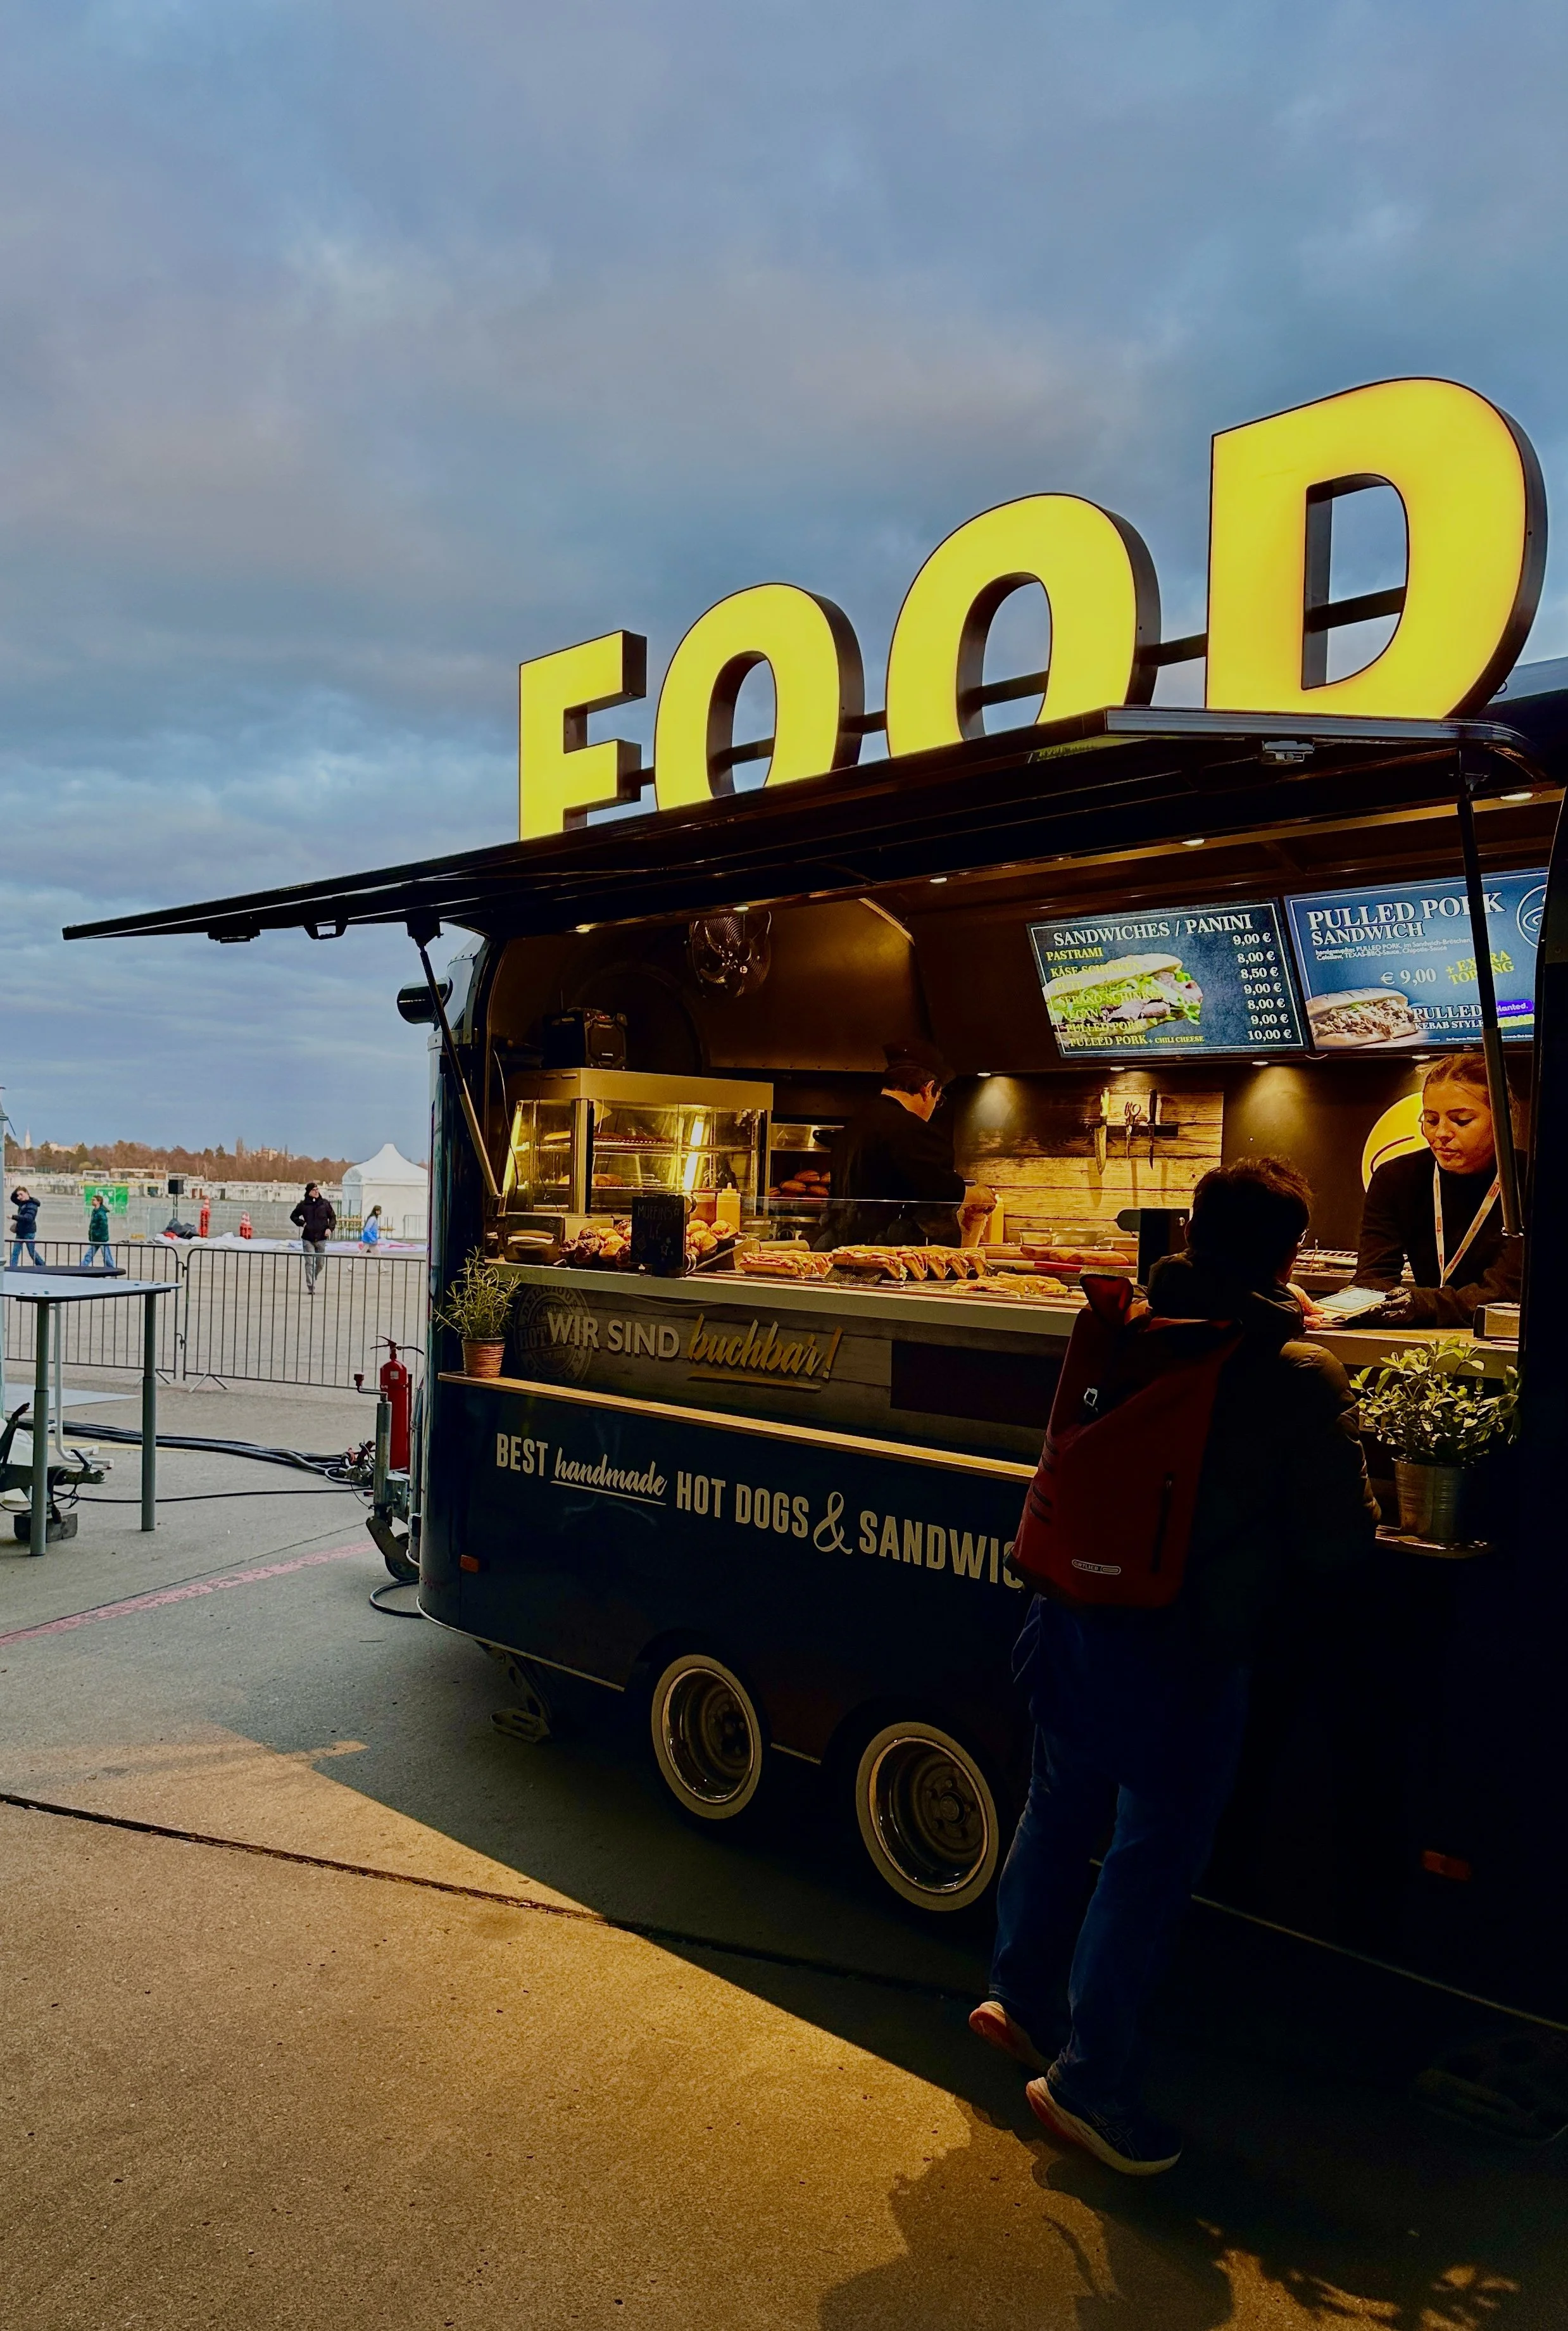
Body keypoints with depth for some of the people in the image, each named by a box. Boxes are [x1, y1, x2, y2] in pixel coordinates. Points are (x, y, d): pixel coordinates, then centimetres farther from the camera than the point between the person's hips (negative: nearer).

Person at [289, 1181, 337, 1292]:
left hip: (321, 1239, 1)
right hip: (308, 1239, -1)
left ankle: (312, 1280, 32)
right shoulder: (303, 1205, 1)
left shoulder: (325, 1203, 3)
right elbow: (293, 1216, 14)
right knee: (309, 1263, -6)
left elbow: (333, 1217, 9)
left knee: (320, 1263, 8)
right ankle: (311, 1287, -7)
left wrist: (330, 1228, -6)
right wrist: (302, 1223, -2)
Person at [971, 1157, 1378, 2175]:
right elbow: (1342, 1543, -12)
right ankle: (1090, 2077, 25)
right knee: (1151, 1859, 11)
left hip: (1076, 1620, 6)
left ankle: (1022, 1998, 42)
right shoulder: (1304, 1377, -16)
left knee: (1060, 1811, 23)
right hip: (1186, 1650, -6)